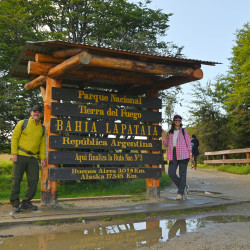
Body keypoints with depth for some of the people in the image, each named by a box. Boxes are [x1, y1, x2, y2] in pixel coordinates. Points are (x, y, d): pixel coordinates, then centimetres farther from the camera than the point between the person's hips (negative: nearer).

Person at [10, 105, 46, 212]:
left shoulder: (42, 128, 14)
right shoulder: (22, 123, 4)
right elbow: (14, 138, 1)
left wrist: (43, 158, 7)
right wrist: (14, 153, -8)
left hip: (33, 158, 4)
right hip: (20, 155, -3)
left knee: (34, 180, 0)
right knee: (16, 179, -1)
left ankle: (26, 202, 15)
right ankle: (15, 204, 10)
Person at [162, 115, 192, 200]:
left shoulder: (184, 131, 9)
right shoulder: (169, 132, 18)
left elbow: (188, 143, 6)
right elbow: (167, 144, 17)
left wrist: (190, 154, -2)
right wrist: (163, 136, 3)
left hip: (182, 154, -3)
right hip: (173, 154, 3)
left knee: (182, 174, -3)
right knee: (171, 173, -6)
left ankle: (180, 193, 3)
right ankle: (184, 187, 14)